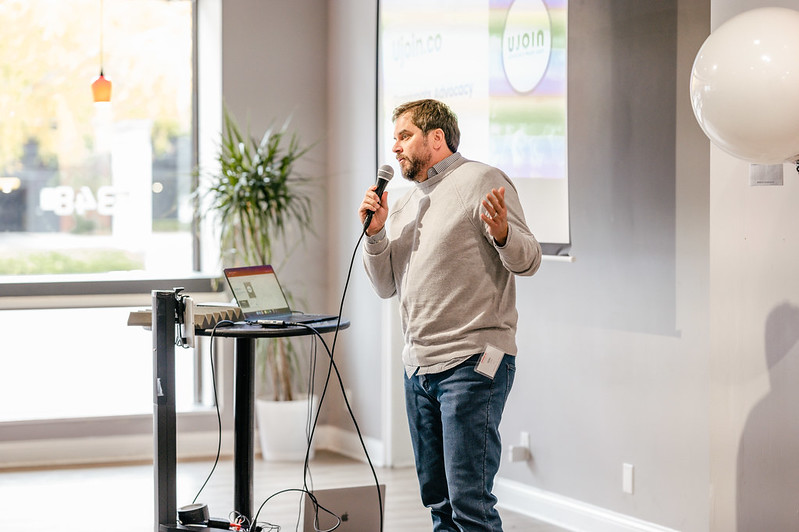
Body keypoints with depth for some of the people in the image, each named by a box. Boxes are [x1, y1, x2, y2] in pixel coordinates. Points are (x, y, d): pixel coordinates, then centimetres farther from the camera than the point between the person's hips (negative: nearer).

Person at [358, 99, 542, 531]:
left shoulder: (482, 181, -3)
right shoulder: (403, 206, 19)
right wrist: (375, 233, 4)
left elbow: (528, 260, -9)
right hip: (418, 366, 8)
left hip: (472, 363, -8)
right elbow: (386, 286, 19)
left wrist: (502, 233, -30)